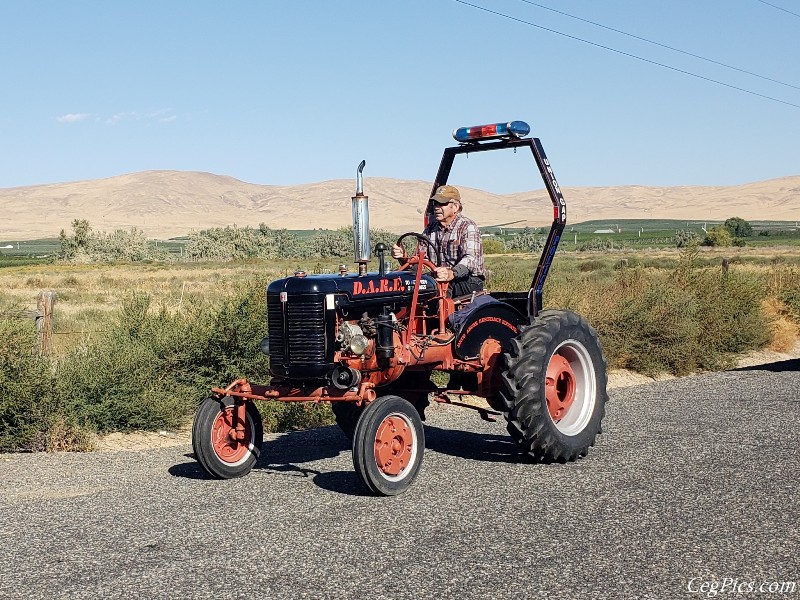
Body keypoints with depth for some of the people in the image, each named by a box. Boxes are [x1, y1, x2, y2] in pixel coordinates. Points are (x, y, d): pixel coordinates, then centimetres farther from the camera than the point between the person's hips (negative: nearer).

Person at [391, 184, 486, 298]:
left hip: (470, 281, -6)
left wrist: (452, 273, -46)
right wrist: (404, 257, -15)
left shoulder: (468, 227, -9)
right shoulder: (431, 228, 12)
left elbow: (470, 259, -26)